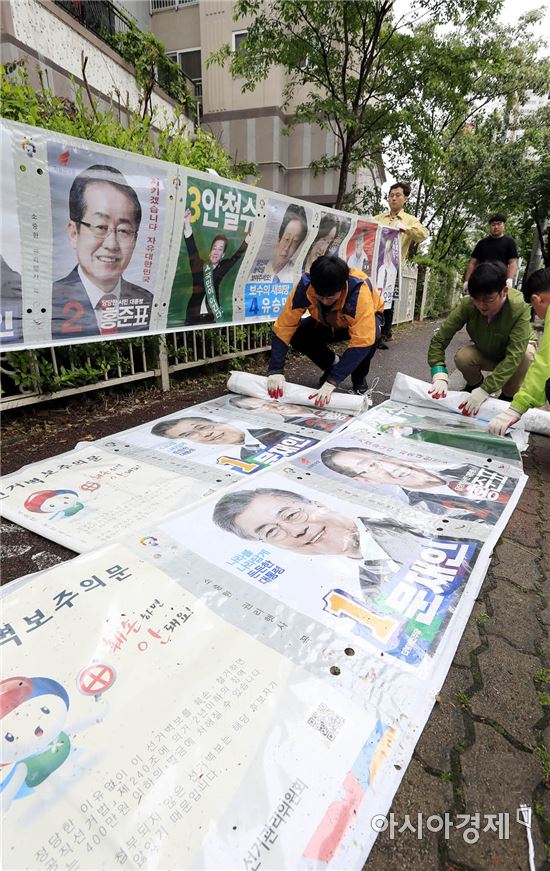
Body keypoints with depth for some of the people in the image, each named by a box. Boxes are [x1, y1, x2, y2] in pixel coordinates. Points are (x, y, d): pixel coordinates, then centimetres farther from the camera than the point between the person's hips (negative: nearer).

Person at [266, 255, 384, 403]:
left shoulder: (359, 290, -40)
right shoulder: (304, 286, -31)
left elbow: (362, 341, -44)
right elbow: (283, 327, -28)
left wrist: (332, 382, -49)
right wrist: (275, 371, -38)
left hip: (364, 318, -3)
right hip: (327, 322, 3)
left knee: (370, 334, -37)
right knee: (297, 336, -24)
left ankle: (359, 377, -6)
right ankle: (333, 364, 4)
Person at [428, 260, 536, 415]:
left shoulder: (519, 308, -37)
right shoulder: (467, 304, -31)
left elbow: (514, 356, -41)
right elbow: (439, 339, -28)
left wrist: (485, 390, -49)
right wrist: (439, 376, -42)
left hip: (517, 347, -1)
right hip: (484, 351, 2)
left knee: (526, 356, -33)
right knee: (461, 357, -28)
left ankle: (508, 396, -4)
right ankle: (475, 383, 7)